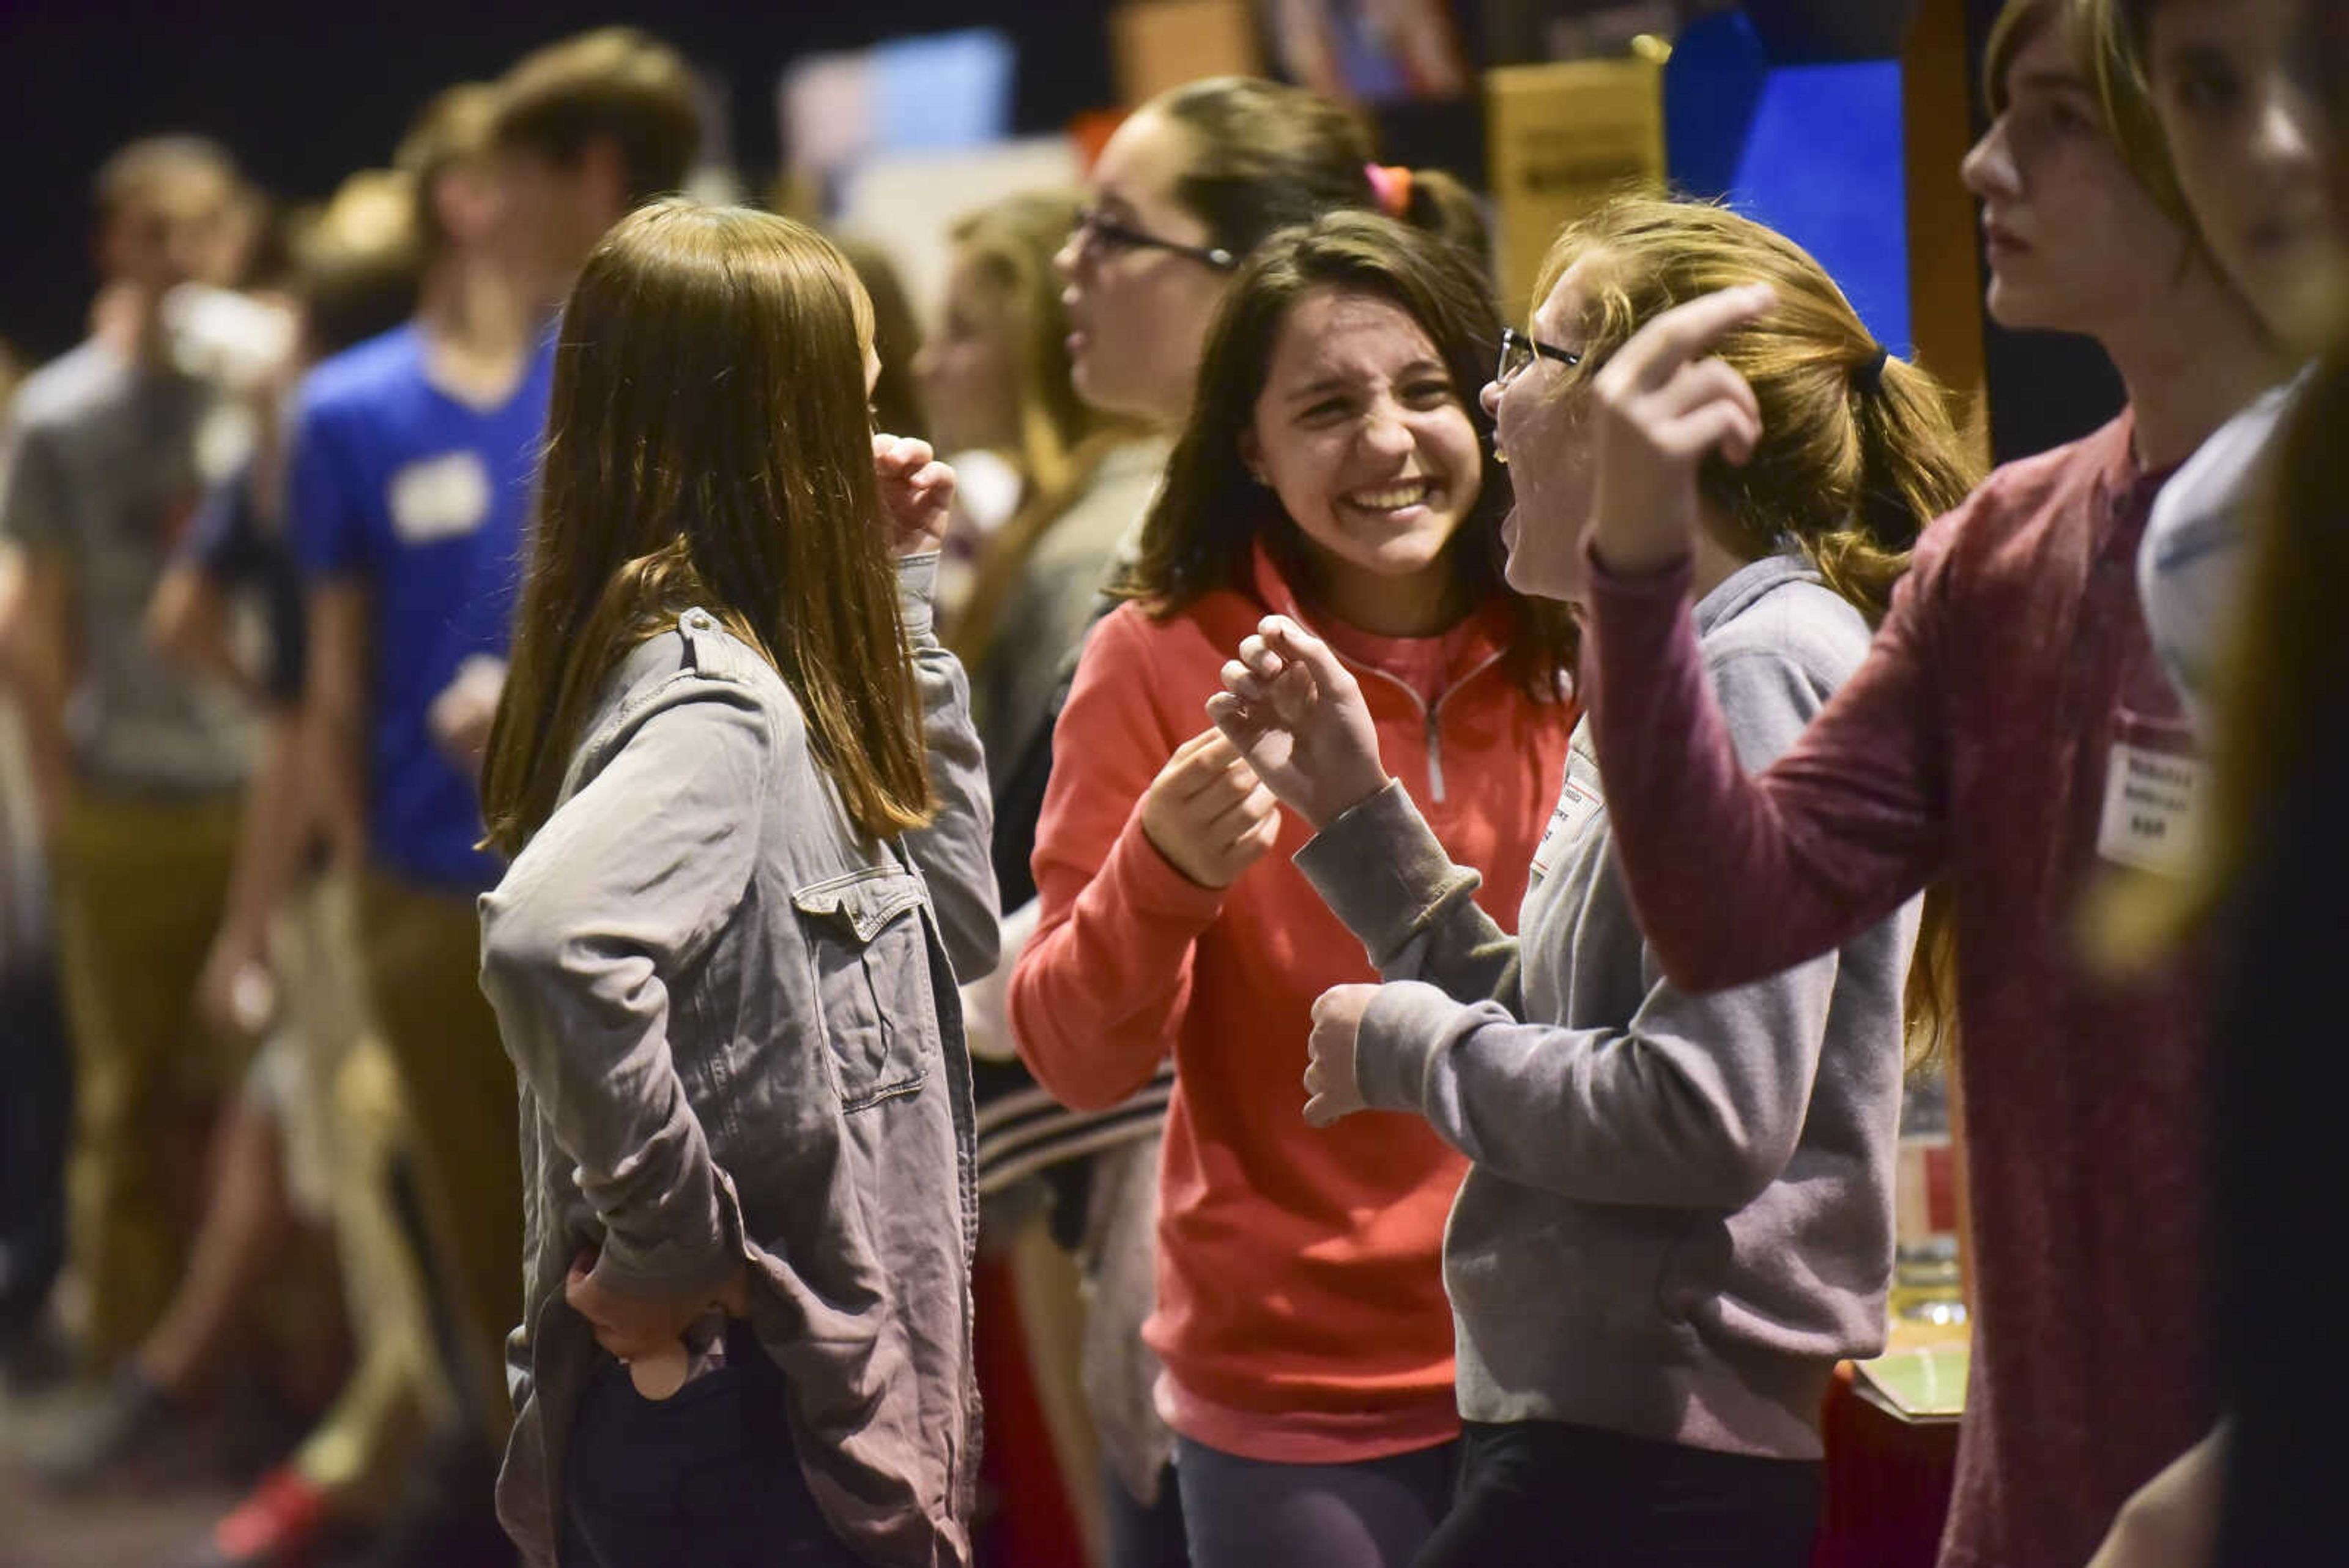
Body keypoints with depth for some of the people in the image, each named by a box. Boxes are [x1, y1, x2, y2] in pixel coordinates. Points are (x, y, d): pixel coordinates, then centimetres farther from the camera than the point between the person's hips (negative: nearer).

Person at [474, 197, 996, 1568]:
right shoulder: (713, 701, -19)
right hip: (742, 1425, -10)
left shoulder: (736, 670, 10)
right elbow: (552, 944, -37)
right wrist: (672, 1242, -25)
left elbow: (953, 916, 19)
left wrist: (900, 595, 14)